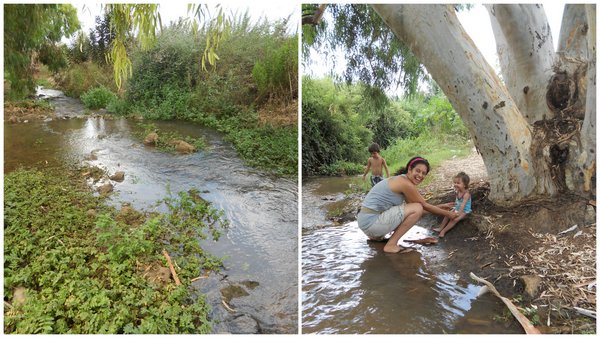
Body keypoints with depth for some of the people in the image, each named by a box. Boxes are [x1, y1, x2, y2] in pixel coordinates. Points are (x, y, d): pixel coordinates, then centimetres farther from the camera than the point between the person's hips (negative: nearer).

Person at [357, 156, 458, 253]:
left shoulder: (400, 179, 14)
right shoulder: (405, 183, -13)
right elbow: (424, 206, -2)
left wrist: (441, 207, 26)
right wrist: (447, 214, 10)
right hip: (371, 222, -10)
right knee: (417, 209, -11)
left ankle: (377, 236, 19)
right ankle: (391, 245, -8)